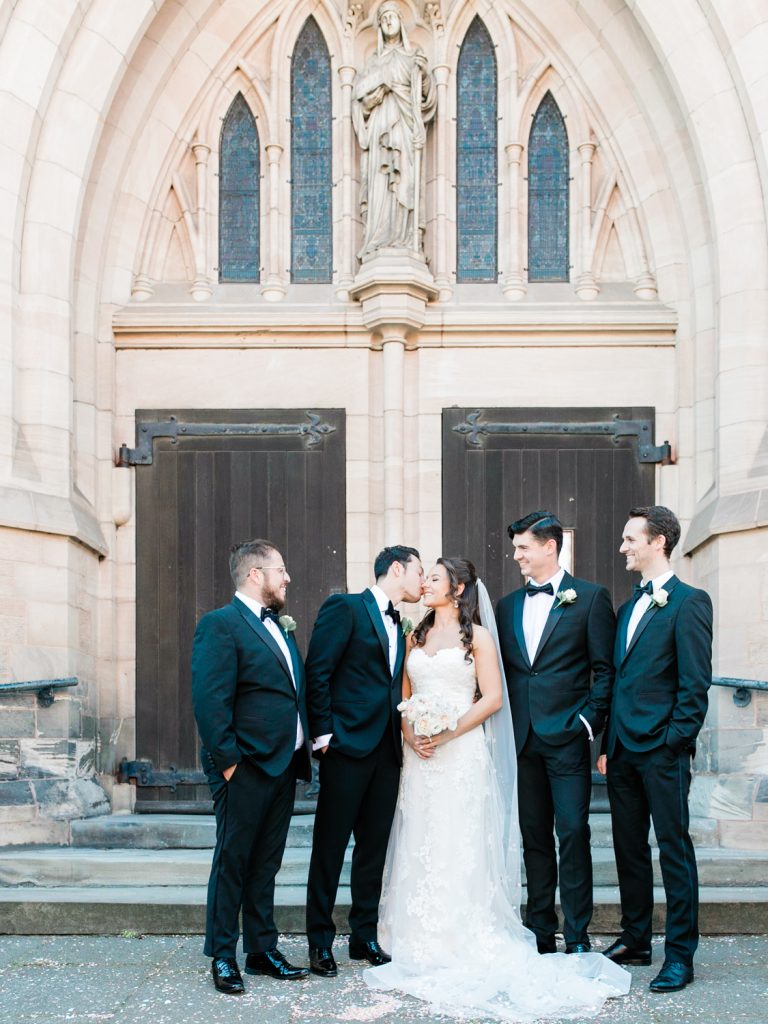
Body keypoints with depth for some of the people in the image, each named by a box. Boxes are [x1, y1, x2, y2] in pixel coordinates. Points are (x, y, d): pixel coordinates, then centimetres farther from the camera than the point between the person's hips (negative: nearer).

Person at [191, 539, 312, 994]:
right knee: (232, 863, 2)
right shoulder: (220, 624, -10)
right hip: (247, 767, -8)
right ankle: (223, 957, 11)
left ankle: (263, 949, 23)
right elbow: (210, 700, -17)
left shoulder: (280, 627, 17)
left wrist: (304, 749, 11)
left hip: (285, 765, 8)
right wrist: (227, 761, -19)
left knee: (266, 864, 14)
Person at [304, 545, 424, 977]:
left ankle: (365, 936, 20)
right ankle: (321, 943, 8)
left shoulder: (397, 625, 18)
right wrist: (323, 733, -14)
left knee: (374, 847, 10)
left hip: (386, 748, 7)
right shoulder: (345, 608, -5)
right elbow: (317, 672, -10)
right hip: (348, 746, -7)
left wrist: (404, 730, 6)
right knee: (330, 847, 0)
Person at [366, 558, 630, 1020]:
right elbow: (404, 696, 14)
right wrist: (411, 735, -5)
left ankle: (465, 949, -1)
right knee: (419, 849, 3)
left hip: (462, 754, -5)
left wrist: (448, 733, -14)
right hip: (420, 756, 5)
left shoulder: (476, 636, 1)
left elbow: (492, 697, -6)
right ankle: (424, 950, 9)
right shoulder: (417, 637, 16)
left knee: (461, 848, -6)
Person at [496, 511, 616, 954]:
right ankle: (540, 932, 17)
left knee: (573, 833, -4)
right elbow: (502, 673, 16)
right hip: (522, 741, 5)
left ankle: (577, 936, 5)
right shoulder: (508, 606, 14)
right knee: (534, 837, 9)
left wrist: (589, 722, -11)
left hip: (567, 739, -5)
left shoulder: (590, 598, -1)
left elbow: (605, 669, -3)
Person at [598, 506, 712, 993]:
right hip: (623, 750, 8)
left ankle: (680, 955, 6)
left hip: (662, 751, -8)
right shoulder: (629, 607, 18)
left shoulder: (689, 602, -7)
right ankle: (635, 940, 25)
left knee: (674, 848, -1)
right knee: (629, 848, 14)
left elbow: (695, 682, -12)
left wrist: (675, 742, -16)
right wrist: (608, 745, 15)